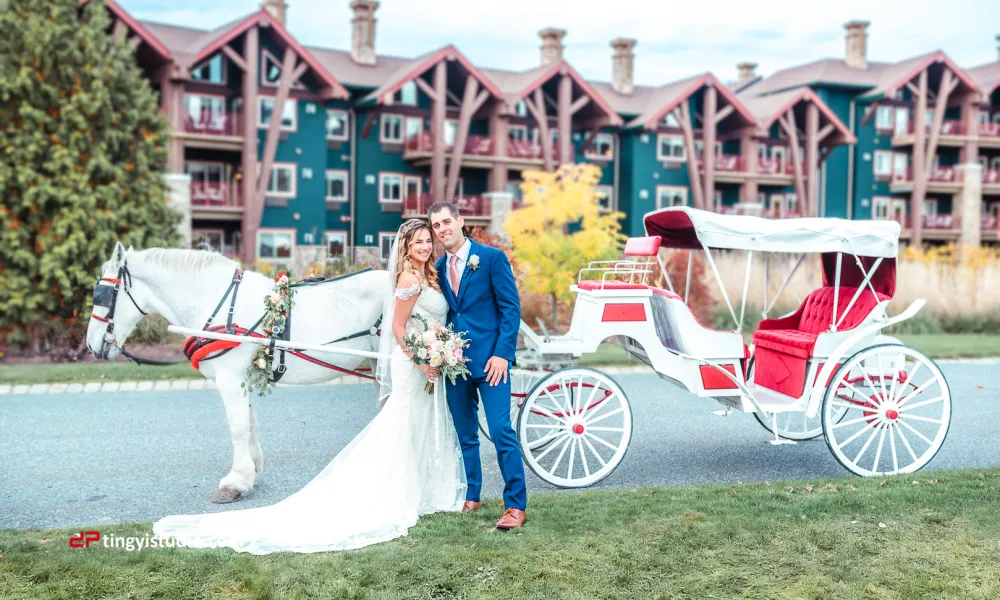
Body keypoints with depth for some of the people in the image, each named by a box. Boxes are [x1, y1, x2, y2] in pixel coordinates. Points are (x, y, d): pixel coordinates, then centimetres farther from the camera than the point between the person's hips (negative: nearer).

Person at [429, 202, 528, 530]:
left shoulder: (492, 257, -3)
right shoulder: (438, 267, 12)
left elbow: (511, 308, -7)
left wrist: (502, 354, -14)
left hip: (489, 359, -5)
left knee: (501, 432, -8)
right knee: (465, 435, 13)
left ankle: (516, 505, -1)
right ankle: (470, 497, 25)